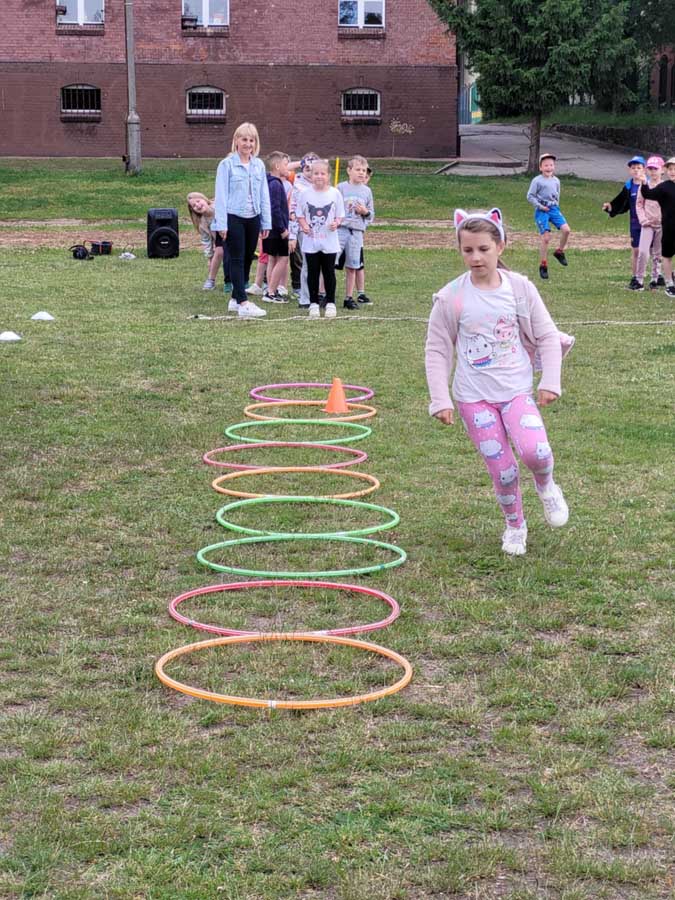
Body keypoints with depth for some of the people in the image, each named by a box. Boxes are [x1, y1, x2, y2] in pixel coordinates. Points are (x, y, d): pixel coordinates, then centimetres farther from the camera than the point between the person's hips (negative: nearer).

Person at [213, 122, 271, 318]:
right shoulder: (227, 165, -5)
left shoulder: (259, 166, 8)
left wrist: (266, 222, 10)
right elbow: (221, 195, -7)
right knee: (237, 259, -7)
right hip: (234, 218, -5)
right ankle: (243, 303, -12)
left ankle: (236, 299, 23)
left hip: (253, 218, 5)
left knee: (247, 259, 11)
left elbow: (264, 195, 12)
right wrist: (221, 223, -11)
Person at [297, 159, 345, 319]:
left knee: (329, 272, 5)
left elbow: (340, 215, 4)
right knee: (312, 272, 6)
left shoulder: (335, 193, -2)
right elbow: (300, 215, 7)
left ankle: (330, 303, 15)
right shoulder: (305, 194, 0)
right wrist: (303, 225, -12)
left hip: (329, 242, -1)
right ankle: (314, 303, 15)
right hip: (310, 241, 1)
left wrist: (336, 223, -16)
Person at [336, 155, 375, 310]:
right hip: (340, 229, -3)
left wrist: (365, 212, -5)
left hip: (357, 231, 3)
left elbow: (371, 214, 16)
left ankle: (349, 298, 15)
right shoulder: (341, 188, 2)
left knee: (352, 266, 8)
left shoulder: (367, 191, 11)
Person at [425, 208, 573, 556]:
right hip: (474, 397, 0)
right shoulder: (451, 298, -6)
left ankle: (546, 487, 14)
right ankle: (514, 525, 25)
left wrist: (550, 382, -1)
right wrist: (441, 400, -3)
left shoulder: (520, 288, -3)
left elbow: (547, 336, 6)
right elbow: (437, 350, 1)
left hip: (516, 390, 0)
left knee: (535, 451, -21)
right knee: (502, 468, -1)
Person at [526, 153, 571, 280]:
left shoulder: (556, 181, 10)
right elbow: (530, 196, -6)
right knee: (545, 238, -9)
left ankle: (559, 252, 11)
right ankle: (543, 265, 5)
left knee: (566, 229, -15)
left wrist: (556, 205, 10)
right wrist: (539, 206, -13)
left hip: (554, 208, 5)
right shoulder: (537, 181, -7)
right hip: (542, 211, -5)